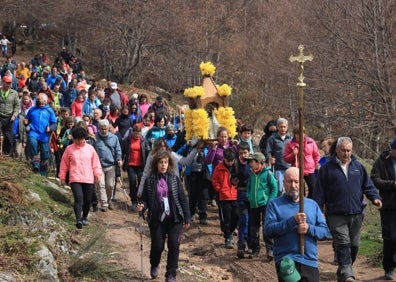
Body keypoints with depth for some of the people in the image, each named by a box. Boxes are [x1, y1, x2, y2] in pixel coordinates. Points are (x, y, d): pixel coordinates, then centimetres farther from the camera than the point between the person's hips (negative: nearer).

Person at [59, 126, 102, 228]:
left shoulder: (90, 148, 8)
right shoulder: (69, 149, 3)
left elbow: (95, 162, 12)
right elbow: (64, 164, 9)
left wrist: (97, 174, 7)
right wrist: (62, 177, 9)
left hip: (89, 179, 3)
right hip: (75, 179, -3)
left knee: (87, 200, 9)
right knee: (78, 198, -17)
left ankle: (85, 217, 28)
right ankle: (78, 219, -23)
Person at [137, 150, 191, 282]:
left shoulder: (174, 179, 0)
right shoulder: (150, 181, -2)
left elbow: (183, 199, 2)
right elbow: (146, 199, 3)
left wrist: (187, 217, -1)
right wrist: (142, 206, -20)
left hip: (174, 218, 0)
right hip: (157, 218, 0)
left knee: (174, 245, -6)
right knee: (157, 246, 4)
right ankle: (154, 266, 36)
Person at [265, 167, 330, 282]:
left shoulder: (312, 204, 16)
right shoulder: (274, 204, 6)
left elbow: (325, 231, 9)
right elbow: (268, 230, -8)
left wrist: (309, 228, -11)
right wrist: (293, 221, -17)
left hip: (310, 261, 4)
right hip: (285, 259, -4)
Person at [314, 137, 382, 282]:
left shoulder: (358, 166, 10)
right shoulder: (327, 168, -1)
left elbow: (368, 185, 12)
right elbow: (319, 192, 1)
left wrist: (375, 197, -7)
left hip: (356, 214, 4)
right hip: (336, 215, -4)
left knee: (354, 245, 12)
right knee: (343, 244, -14)